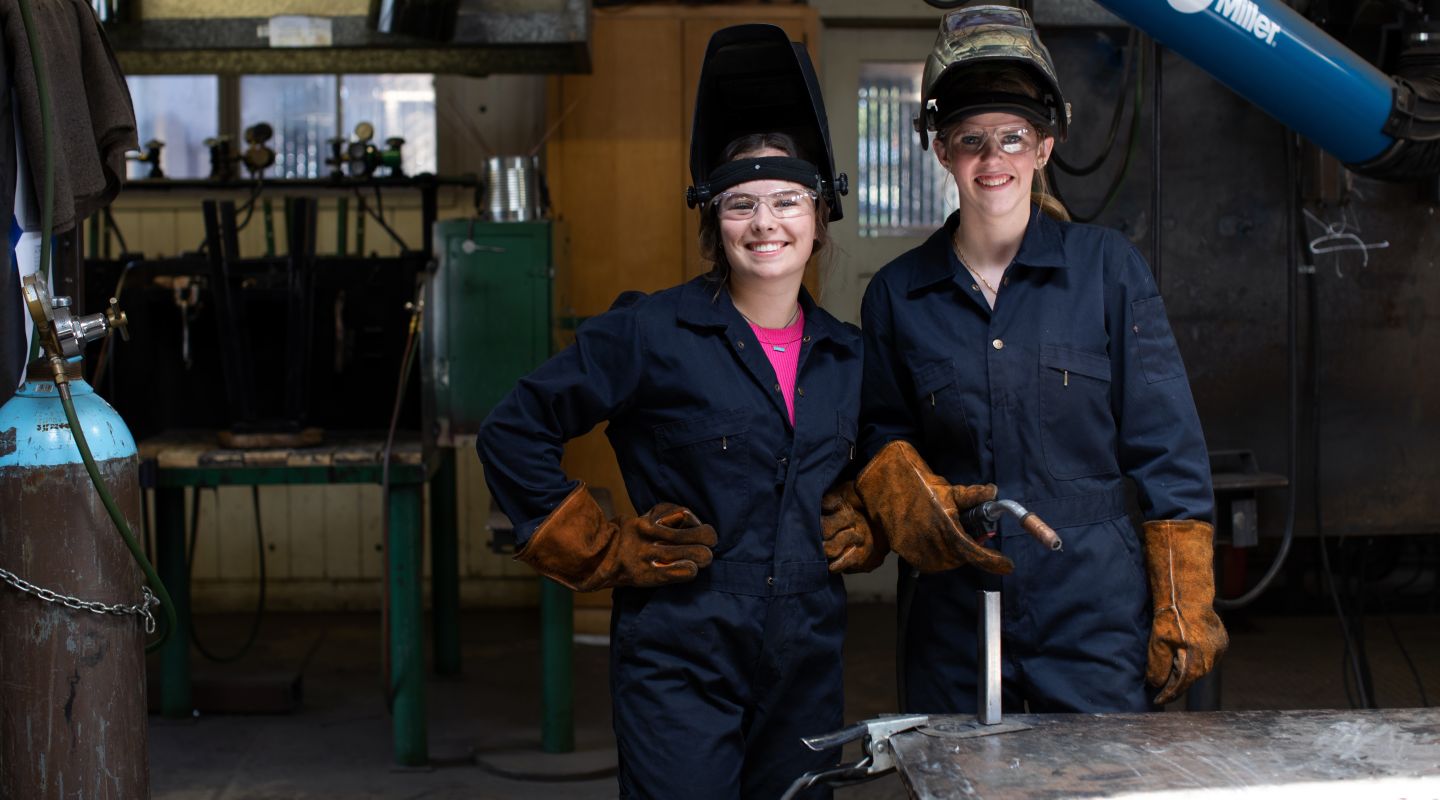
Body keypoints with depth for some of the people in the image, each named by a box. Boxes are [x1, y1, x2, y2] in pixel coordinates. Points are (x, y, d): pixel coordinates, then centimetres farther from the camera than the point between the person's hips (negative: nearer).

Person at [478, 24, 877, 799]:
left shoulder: (847, 356, 8)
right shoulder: (650, 333, -7)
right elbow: (513, 433, -4)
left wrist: (858, 536, 7)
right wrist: (603, 552, -4)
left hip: (806, 668, 5)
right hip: (681, 666, -5)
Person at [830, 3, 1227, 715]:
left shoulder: (1107, 268, 1)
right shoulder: (897, 294, 6)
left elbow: (1167, 451, 1)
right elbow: (883, 436, 15)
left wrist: (1182, 612, -2)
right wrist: (913, 498, -8)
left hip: (1095, 611, -2)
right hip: (952, 616, 2)